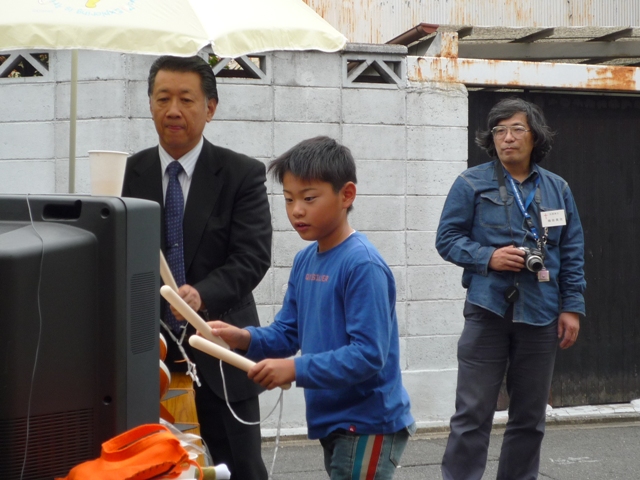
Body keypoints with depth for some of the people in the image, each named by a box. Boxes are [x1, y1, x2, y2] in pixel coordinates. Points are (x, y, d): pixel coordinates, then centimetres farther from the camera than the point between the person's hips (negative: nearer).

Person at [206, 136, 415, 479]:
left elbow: (368, 355, -23)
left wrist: (296, 369, -27)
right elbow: (287, 334, 12)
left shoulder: (362, 266, -18)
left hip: (368, 427, -9)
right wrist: (245, 338, -7)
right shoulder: (305, 261, 8)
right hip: (334, 423, 9)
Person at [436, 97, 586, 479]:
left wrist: (572, 307, 3)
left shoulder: (557, 189, 8)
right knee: (473, 413, -5)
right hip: (488, 310, -3)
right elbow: (447, 238, 0)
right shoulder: (471, 184, -1)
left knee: (530, 416, 10)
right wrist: (488, 257, -15)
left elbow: (573, 254, 10)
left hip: (540, 315, 3)